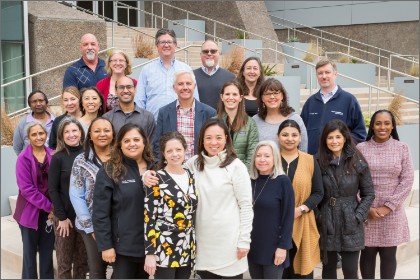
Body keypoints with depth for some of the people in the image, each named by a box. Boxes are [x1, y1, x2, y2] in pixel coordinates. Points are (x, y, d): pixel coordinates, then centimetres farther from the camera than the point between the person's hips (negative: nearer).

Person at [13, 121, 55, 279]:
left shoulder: (53, 155, 0)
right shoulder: (23, 158, -10)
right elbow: (26, 188, -14)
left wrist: (53, 208, -8)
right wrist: (49, 206, -16)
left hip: (50, 211, 3)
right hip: (30, 211, -3)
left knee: (47, 251, 11)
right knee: (30, 251, 8)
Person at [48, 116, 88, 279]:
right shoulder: (58, 158, -5)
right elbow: (52, 189, -7)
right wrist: (61, 217, -11)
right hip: (65, 217, -3)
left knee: (83, 261, 11)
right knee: (64, 262, 6)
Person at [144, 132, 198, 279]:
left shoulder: (190, 176, 8)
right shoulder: (157, 179, -9)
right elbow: (149, 218, -12)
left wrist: (193, 245, 15)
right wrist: (150, 253, -16)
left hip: (187, 249, 6)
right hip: (164, 249, -5)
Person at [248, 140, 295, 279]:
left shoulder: (283, 181, -10)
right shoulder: (251, 181, 4)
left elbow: (288, 216, -11)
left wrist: (283, 246, -14)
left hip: (273, 247, -4)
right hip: (252, 246, 4)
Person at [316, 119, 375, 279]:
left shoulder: (358, 162, -4)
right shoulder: (318, 162, -2)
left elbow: (369, 193, 1)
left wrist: (358, 216, -8)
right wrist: (317, 215, -4)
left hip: (350, 225, -1)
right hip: (326, 224, 1)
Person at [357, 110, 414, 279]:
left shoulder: (402, 148, 1)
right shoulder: (361, 148, -1)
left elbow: (407, 181, -2)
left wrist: (388, 206, -9)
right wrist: (366, 207, -9)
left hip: (392, 213, 1)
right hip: (366, 212, 0)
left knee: (389, 254, 7)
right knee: (367, 253, 7)